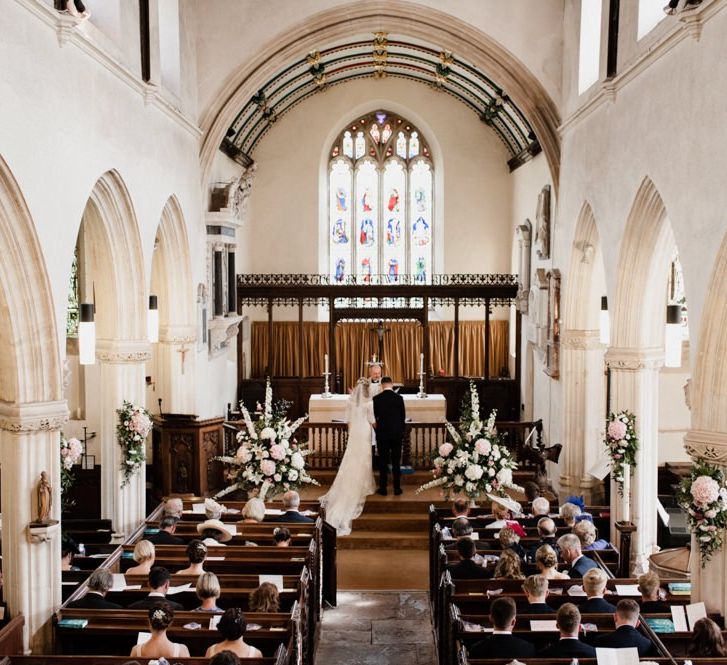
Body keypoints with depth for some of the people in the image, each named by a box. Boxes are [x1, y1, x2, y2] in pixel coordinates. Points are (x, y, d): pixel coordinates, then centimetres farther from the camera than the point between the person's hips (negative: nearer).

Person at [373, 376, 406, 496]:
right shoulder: (399, 398, -4)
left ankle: (383, 488, 7)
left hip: (382, 433, -1)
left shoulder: (376, 399, -6)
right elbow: (403, 416, 3)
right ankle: (397, 488, 10)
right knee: (396, 462, 7)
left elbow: (374, 417, 0)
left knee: (383, 461, 5)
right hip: (397, 433, 1)